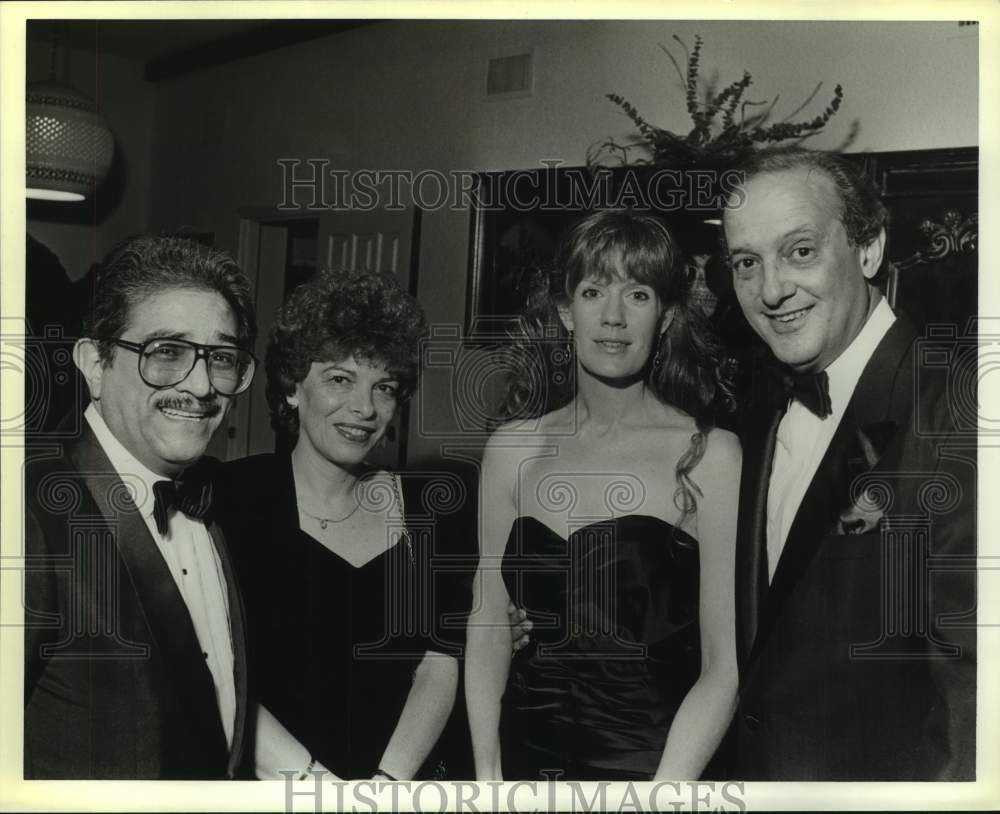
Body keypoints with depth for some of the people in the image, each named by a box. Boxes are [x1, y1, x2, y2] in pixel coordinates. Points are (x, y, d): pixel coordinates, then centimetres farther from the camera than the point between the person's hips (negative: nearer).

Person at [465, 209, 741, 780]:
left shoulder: (709, 455, -12)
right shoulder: (513, 449, -3)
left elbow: (725, 667, -12)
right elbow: (489, 626, 1)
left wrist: (666, 788, -19)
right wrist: (487, 776, -5)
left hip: (655, 763, -2)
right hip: (526, 757, 3)